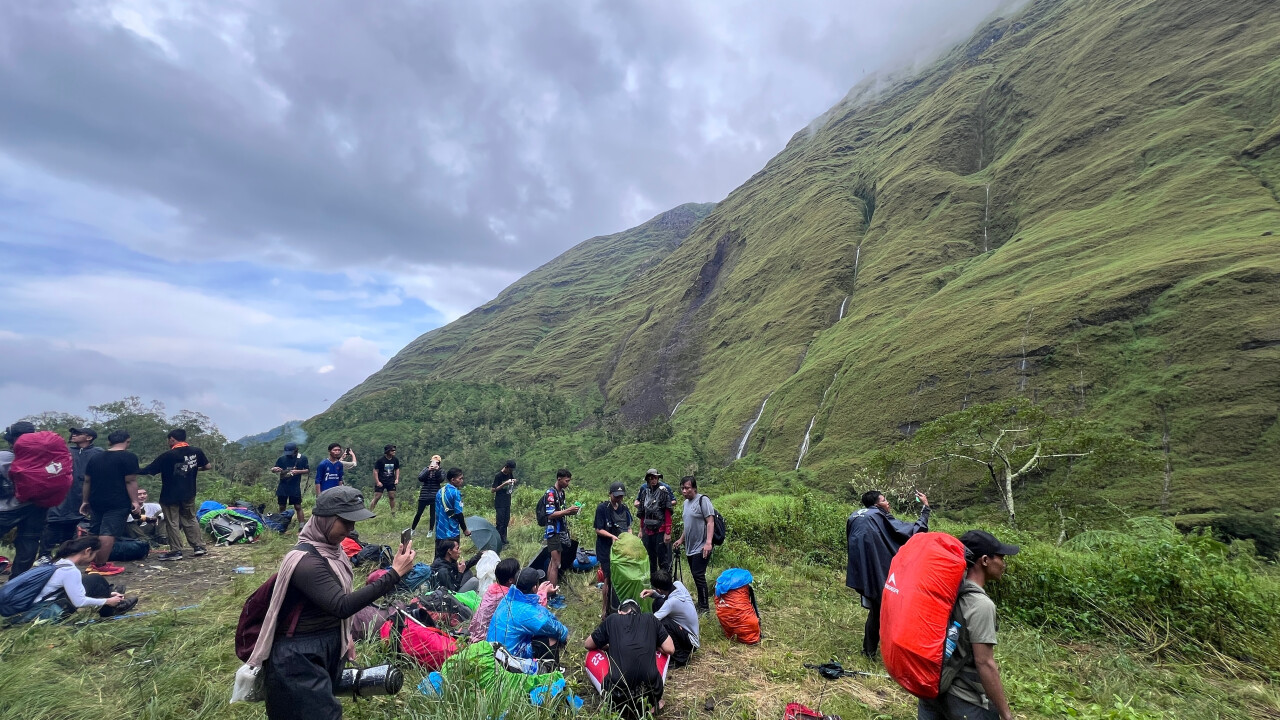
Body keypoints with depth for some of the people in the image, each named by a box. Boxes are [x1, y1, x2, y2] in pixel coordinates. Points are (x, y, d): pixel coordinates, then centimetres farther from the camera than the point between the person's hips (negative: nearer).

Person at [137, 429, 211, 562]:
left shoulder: (167, 455, -16)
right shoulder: (196, 452, -2)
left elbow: (148, 470, -11)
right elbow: (208, 466, 5)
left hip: (170, 496, -5)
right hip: (189, 494, 5)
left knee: (172, 523, 5)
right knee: (190, 520, 15)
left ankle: (176, 551, 8)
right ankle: (199, 546, 15)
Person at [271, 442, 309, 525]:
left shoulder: (303, 458, -4)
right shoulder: (282, 458, 0)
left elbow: (307, 470, 0)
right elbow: (273, 469, 7)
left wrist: (297, 471, -18)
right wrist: (275, 469, -17)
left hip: (295, 487, -2)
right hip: (283, 486, 2)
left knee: (298, 507, 0)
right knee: (282, 507, 10)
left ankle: (301, 526, 1)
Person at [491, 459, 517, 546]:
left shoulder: (510, 474, 5)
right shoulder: (498, 476, -16)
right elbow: (492, 490, -17)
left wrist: (514, 482, -2)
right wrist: (504, 484, -25)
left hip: (507, 502, 7)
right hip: (500, 503, -7)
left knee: (506, 521, 12)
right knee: (500, 522, -5)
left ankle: (503, 539, 22)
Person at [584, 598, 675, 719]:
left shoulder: (612, 619, 12)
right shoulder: (651, 619, 13)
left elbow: (588, 645, 24)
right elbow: (670, 649, 13)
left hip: (618, 696, -1)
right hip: (650, 691, 1)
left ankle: (616, 703, 11)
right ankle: (651, 703, 14)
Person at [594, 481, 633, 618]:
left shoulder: (625, 509, 8)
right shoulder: (602, 508, -10)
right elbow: (598, 530, -10)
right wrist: (612, 536, -22)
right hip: (606, 549, -5)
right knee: (609, 579, 1)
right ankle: (606, 609, 15)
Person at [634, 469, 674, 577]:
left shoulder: (664, 491, -7)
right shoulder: (644, 491, 8)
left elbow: (668, 514, -9)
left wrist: (668, 532, -14)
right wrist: (641, 530, 12)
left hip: (661, 530, -5)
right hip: (648, 531, 5)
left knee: (663, 559, -2)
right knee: (650, 558, 16)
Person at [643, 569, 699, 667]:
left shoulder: (672, 602, -33)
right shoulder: (678, 584, -14)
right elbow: (665, 595, 6)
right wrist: (652, 593, -12)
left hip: (690, 639, -8)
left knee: (662, 623, -32)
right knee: (658, 602, 1)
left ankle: (681, 658, -12)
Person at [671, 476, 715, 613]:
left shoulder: (702, 500, -11)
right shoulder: (686, 502, 13)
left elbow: (710, 522, -16)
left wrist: (708, 542, -25)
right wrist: (681, 539, 23)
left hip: (701, 547, -8)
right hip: (690, 547, 8)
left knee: (698, 575, -7)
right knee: (695, 575, 12)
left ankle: (704, 607, 4)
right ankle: (702, 601, 23)